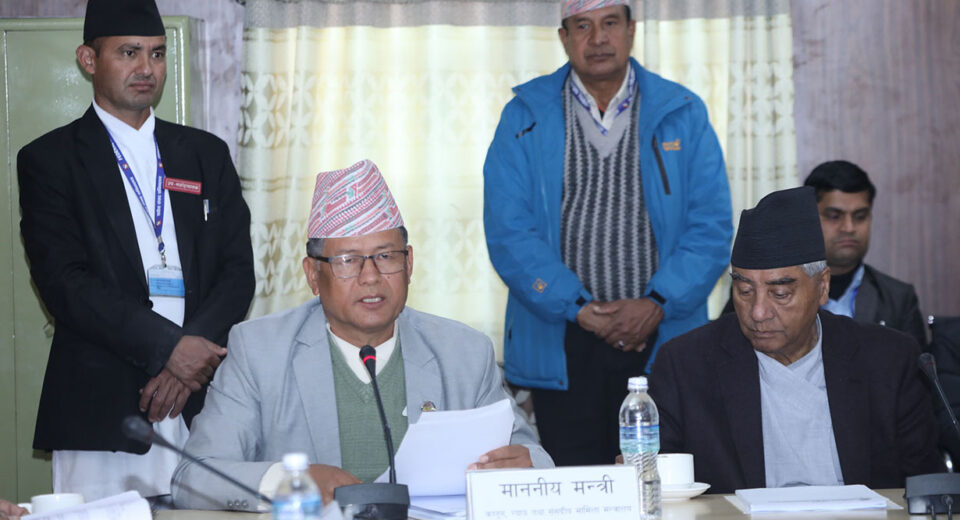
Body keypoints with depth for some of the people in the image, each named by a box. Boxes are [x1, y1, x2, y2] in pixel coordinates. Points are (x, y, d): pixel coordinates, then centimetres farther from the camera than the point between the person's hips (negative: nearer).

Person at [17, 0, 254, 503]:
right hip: (99, 413, -3)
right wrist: (169, 346, -15)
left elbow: (238, 270, 9)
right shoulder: (48, 160, 5)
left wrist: (191, 365, -7)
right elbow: (64, 282, -7)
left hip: (200, 407, 3)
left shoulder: (207, 155, 16)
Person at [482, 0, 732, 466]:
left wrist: (657, 304, -11)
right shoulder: (525, 117, 4)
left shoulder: (683, 114, 7)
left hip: (664, 340, 1)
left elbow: (711, 228, 2)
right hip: (560, 344, -1)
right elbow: (508, 233, -3)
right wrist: (578, 308, -12)